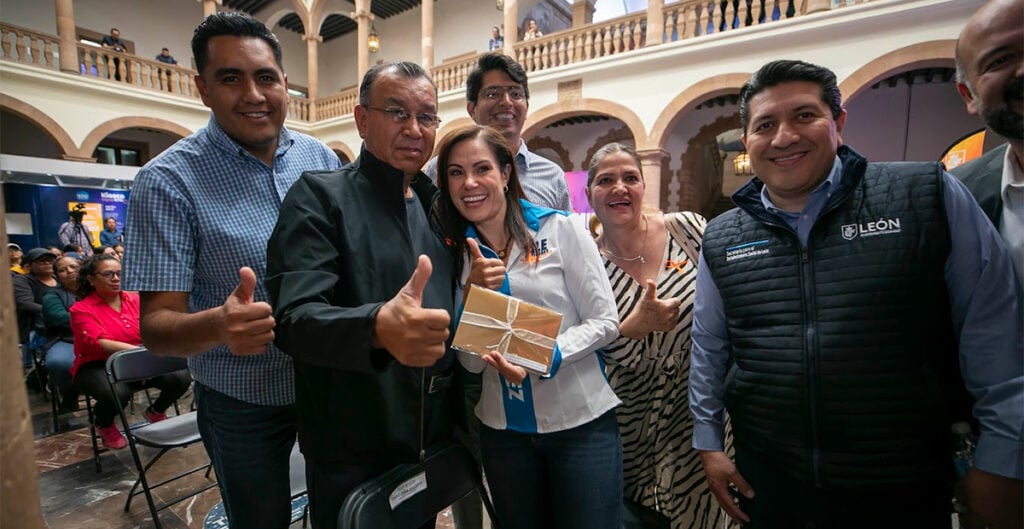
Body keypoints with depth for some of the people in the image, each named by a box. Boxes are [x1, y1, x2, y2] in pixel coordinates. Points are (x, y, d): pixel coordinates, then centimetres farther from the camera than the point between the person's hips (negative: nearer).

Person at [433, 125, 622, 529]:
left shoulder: (559, 230, -7)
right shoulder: (459, 254, 2)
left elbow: (605, 322, -8)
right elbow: (470, 361, -2)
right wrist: (473, 291, -18)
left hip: (581, 422, -3)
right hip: (503, 430, 3)